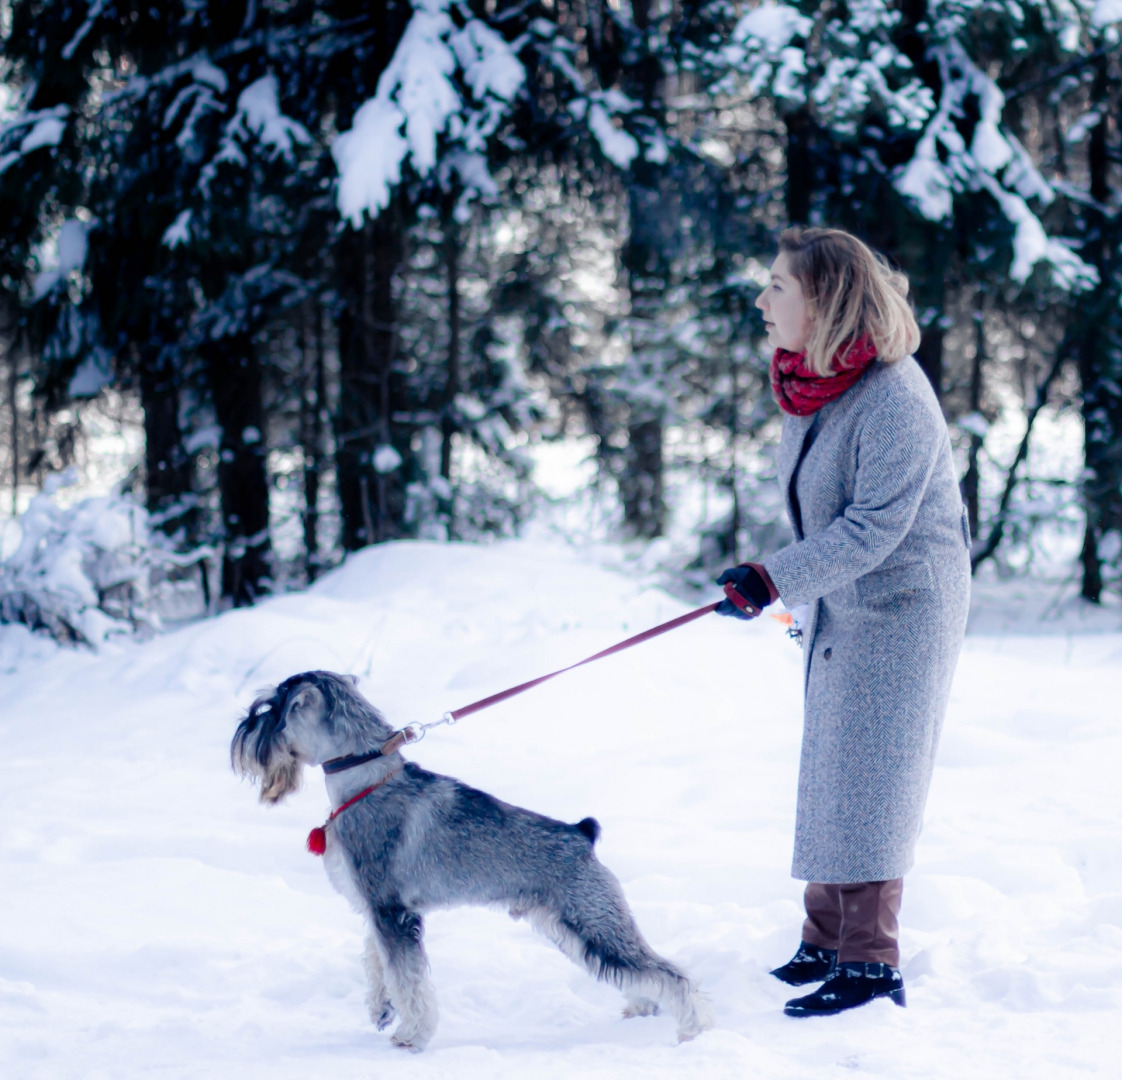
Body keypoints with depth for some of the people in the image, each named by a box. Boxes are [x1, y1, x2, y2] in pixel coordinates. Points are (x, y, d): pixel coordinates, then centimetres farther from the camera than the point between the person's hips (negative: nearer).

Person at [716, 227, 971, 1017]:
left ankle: (871, 965, 0)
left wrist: (774, 580, -33)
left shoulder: (895, 402, -25)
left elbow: (873, 528, -28)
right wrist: (792, 586, 24)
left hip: (903, 605, -9)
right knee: (829, 776, 14)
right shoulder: (810, 383, 2)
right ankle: (826, 943, 24)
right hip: (841, 607, 9)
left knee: (867, 780, -7)